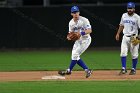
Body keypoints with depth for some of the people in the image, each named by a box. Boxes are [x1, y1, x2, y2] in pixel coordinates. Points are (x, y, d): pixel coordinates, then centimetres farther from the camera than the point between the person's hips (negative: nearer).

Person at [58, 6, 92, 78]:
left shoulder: (84, 20, -16)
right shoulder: (71, 23, 3)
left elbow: (89, 30, -21)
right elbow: (71, 32, 7)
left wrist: (82, 33, -37)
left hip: (85, 40, -8)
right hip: (78, 40, 8)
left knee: (75, 54, -14)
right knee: (75, 56, 3)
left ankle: (69, 70, -3)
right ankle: (87, 70, 8)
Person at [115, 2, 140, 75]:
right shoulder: (124, 16, 8)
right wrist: (118, 33, 15)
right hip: (125, 37, 4)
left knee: (134, 54, 2)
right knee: (123, 53, -5)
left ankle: (133, 69, 14)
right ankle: (123, 69, -1)